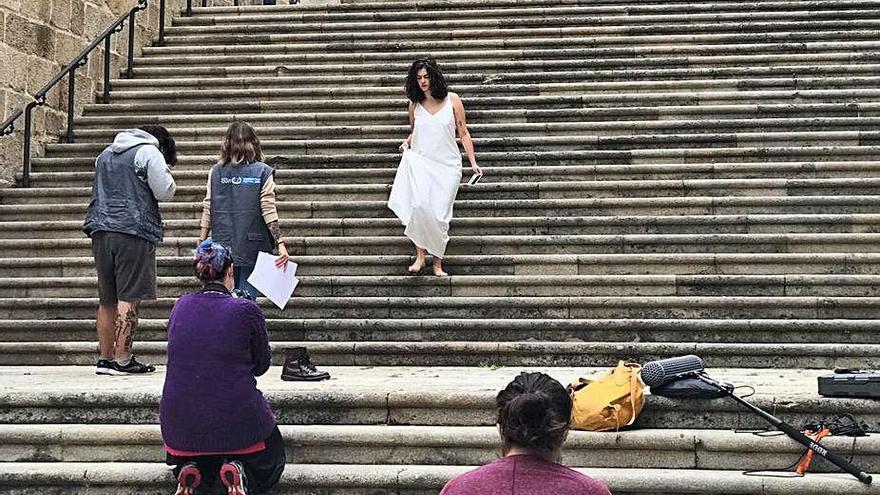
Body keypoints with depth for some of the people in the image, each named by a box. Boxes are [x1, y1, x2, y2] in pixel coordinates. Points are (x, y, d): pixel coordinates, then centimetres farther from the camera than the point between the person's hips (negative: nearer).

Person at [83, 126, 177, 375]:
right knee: (129, 298, -5)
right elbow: (165, 191, -3)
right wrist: (166, 173, 14)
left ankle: (104, 359, 15)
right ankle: (122, 360, -8)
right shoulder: (149, 152, -1)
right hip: (133, 233, -7)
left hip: (101, 231, 7)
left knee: (107, 299, 12)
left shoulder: (105, 154, 23)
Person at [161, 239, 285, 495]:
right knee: (272, 458, 26)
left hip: (180, 424, 4)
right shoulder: (246, 311, -12)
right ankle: (239, 471, -7)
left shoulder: (181, 306, 0)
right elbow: (261, 365, 1)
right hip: (236, 421, -4)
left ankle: (190, 469, 2)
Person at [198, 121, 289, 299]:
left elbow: (207, 210, 3)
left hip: (222, 247, 2)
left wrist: (201, 244, 9)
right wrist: (281, 244, -9)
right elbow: (268, 211, -10)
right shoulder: (262, 172, -4)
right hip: (251, 250, -2)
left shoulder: (216, 172, 3)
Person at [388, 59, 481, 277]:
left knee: (440, 215, -3)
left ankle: (438, 263, 9)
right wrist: (407, 143, 2)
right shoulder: (415, 105, 8)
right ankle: (420, 255, -12)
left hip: (447, 165, -1)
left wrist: (473, 162, 2)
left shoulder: (452, 100, 2)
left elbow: (464, 133, 6)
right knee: (419, 206, -22)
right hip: (420, 162, 1)